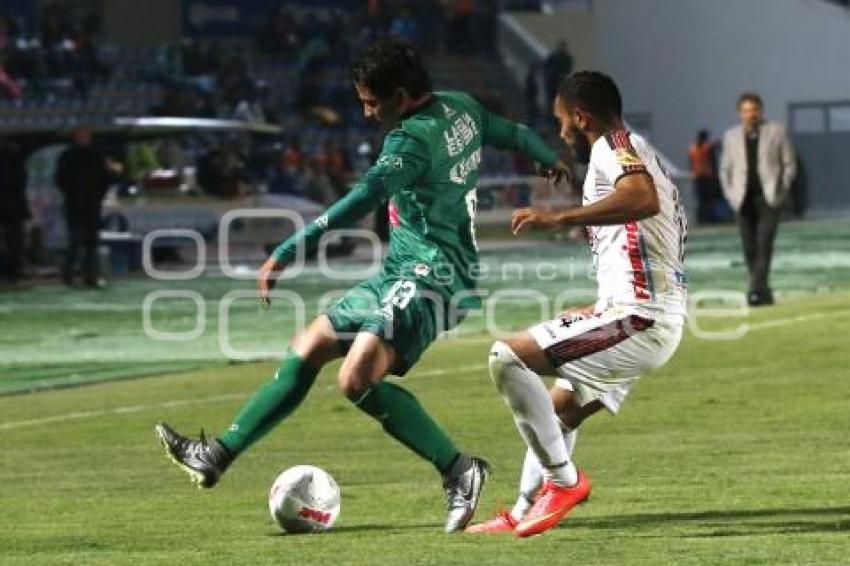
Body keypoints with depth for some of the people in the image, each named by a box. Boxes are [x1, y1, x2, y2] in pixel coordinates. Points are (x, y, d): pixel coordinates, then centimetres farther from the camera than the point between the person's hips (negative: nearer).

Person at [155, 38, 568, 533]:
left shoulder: (412, 138, -17)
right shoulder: (462, 108, 11)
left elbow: (368, 196, -30)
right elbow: (512, 132, 28)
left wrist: (289, 251, -33)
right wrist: (551, 159, 51)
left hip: (429, 274, -11)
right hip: (402, 274, 11)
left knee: (357, 379, -27)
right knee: (308, 348, 11)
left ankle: (460, 472, -20)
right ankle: (220, 454, 15)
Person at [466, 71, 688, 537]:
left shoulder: (614, 145, -8)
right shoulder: (638, 154, 23)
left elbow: (644, 199, -31)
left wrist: (559, 218, -33)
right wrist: (599, 313, 34)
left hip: (639, 318, -11)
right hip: (654, 320, 11)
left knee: (507, 357, -17)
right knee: (559, 409, 27)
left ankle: (563, 480, -11)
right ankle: (523, 512, 36)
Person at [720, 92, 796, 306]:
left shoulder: (776, 131, 5)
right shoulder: (731, 136, 11)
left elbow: (789, 164, 6)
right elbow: (725, 169, 17)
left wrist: (781, 191, -4)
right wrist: (731, 195, 4)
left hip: (769, 197, -3)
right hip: (744, 200, 3)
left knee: (764, 242, -17)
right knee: (750, 247, 0)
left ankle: (757, 289, -24)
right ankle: (764, 293, 9)